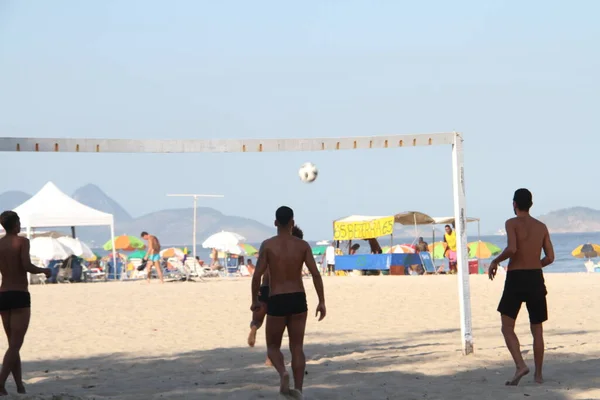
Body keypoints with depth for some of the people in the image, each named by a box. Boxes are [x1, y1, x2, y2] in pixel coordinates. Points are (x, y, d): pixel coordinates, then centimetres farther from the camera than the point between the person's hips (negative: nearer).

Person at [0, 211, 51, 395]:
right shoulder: (22, 241, -7)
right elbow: (27, 266, -18)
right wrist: (44, 270, -1)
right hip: (20, 296, -5)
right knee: (16, 344, -5)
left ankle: (20, 386, 14)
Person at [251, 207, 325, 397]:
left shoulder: (267, 245, -4)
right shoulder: (303, 245, 1)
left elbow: (257, 276, -9)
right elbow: (315, 273, -7)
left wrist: (255, 300, 5)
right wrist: (322, 302, -2)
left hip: (276, 302, -2)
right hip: (298, 300, 2)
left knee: (273, 347, 12)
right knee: (297, 348, 9)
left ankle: (283, 373, -19)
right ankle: (298, 390, 0)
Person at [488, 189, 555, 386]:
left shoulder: (512, 223, -6)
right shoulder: (541, 227, 9)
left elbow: (512, 249, -21)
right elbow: (550, 257, 7)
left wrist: (495, 261, -5)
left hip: (516, 278, -4)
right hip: (536, 278, 4)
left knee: (507, 328, 0)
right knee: (537, 330, 11)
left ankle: (520, 365, -19)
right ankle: (538, 374, 12)